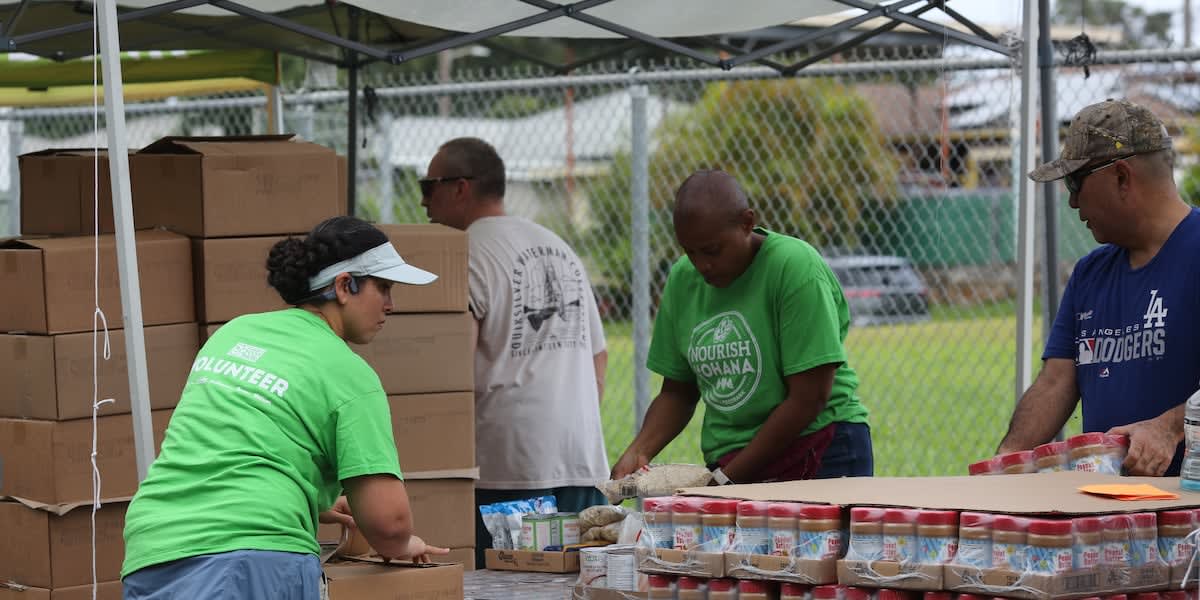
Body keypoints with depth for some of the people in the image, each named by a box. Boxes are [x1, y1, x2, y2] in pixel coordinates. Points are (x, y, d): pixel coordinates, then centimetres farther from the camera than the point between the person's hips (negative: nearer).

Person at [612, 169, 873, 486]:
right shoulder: (682, 279, 7)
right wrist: (637, 453, -4)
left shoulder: (797, 267, -12)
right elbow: (677, 392, 15)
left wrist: (726, 480, -15)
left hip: (821, 452, -5)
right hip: (728, 458, 5)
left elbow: (809, 398, -15)